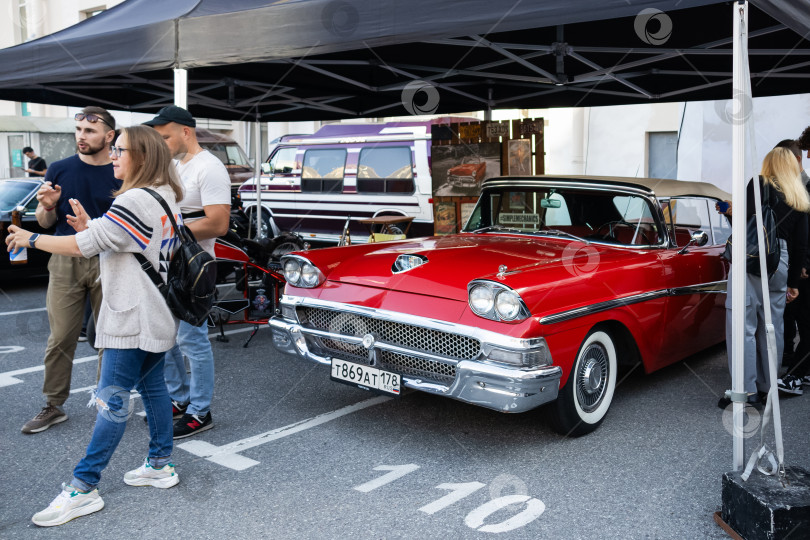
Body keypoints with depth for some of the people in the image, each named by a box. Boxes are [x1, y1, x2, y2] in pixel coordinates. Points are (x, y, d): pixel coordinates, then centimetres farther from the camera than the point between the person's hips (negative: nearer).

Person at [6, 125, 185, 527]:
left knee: (112, 401, -6)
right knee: (153, 387, 16)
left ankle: (82, 489, -1)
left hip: (133, 319, -10)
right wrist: (90, 227, 4)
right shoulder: (165, 199, 12)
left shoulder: (134, 202, -19)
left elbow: (83, 246, -18)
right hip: (155, 316, 10)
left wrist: (30, 239, -5)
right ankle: (160, 465, 26)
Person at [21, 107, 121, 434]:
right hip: (66, 262, 1)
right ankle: (53, 407, 15)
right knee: (60, 339, 3)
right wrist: (47, 207, -11)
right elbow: (45, 222, 11)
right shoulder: (59, 170, 6)